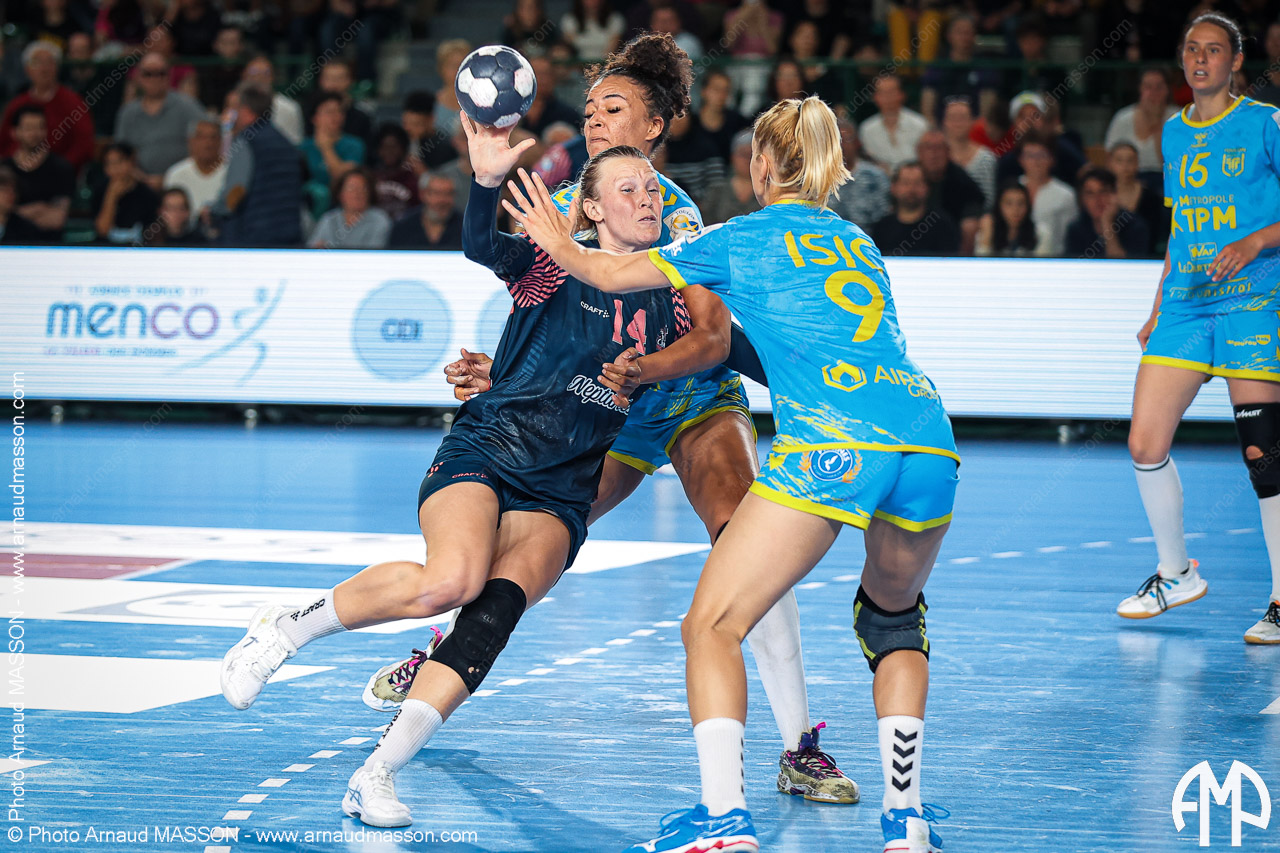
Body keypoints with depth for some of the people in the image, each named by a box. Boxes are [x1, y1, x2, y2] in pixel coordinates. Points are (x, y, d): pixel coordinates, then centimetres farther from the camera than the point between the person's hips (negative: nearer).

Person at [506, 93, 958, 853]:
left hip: (829, 446, -6)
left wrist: (559, 243, 46)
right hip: (928, 435, 6)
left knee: (713, 625, 2)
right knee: (894, 618, 28)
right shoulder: (859, 243, 30)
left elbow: (613, 274, 25)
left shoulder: (744, 238, 16)